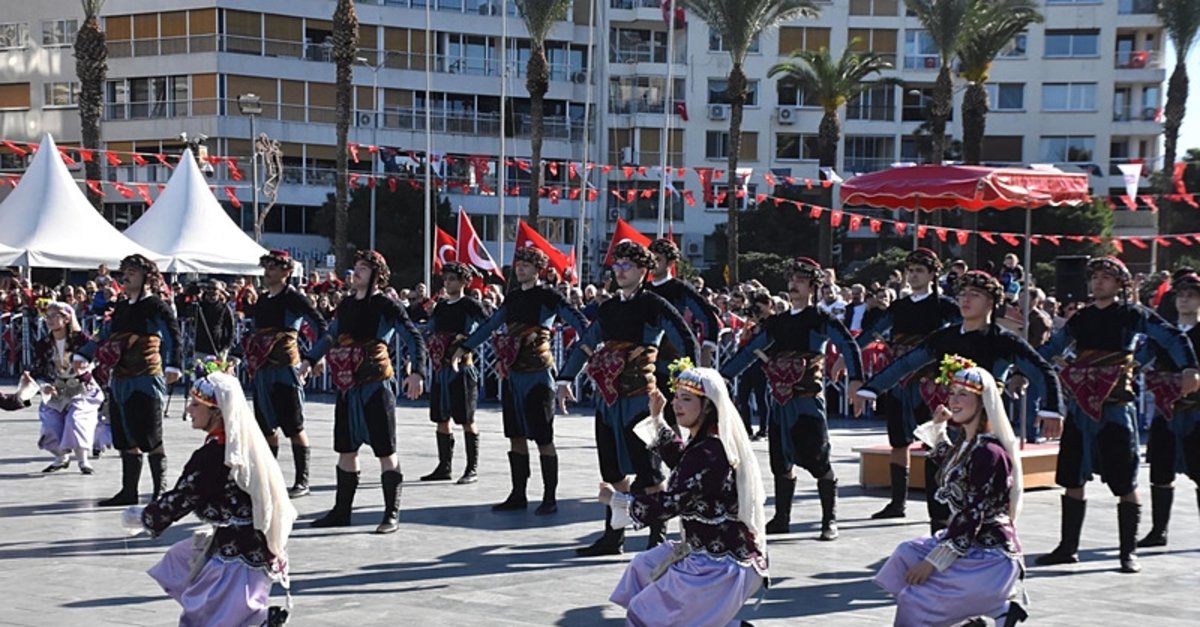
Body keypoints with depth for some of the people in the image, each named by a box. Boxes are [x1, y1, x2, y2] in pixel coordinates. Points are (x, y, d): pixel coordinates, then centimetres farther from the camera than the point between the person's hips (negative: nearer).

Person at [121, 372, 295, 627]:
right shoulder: (245, 443, 4)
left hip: (239, 553, -9)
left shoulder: (212, 456, -21)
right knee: (179, 559, 23)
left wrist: (143, 518, 4)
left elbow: (180, 499, -12)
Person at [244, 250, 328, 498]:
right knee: (266, 426, 11)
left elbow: (320, 324, -12)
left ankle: (302, 481, 1)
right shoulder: (262, 300, 15)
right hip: (262, 370, 7)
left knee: (294, 427, -4)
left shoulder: (293, 298, -6)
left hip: (285, 369, -7)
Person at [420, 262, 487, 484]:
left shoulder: (470, 305, -5)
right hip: (441, 368, 7)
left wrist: (465, 341, -16)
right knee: (441, 419, 9)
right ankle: (444, 467, 17)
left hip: (461, 366, -7)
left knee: (467, 421, -3)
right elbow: (431, 330, 23)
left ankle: (472, 469, 2)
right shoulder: (441, 305, 14)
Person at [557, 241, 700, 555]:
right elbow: (585, 345, 21)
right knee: (613, 468, 9)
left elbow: (688, 343, -7)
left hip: (639, 397, -6)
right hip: (609, 397, 6)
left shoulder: (654, 305, -3)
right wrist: (565, 379, 13)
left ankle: (659, 538, 4)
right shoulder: (609, 308, 15)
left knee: (647, 470, -3)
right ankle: (613, 536, 16)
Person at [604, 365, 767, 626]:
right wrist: (657, 418, 22)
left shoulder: (707, 454, -24)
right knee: (643, 567, 27)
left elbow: (667, 505, -22)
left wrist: (616, 499, -9)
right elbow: (680, 461, 26)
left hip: (724, 565, -10)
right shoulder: (714, 443, 5)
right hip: (718, 551, 10)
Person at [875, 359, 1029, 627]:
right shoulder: (964, 445, 8)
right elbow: (945, 459, 35)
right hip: (965, 543, 10)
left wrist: (933, 562, -21)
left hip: (990, 557, -10)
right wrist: (938, 425, 19)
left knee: (915, 599, -15)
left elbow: (971, 519, -22)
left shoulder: (989, 453, -20)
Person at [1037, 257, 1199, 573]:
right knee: (1072, 481, 8)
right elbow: (1049, 350, 22)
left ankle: (1129, 552, 7)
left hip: (1115, 408, -5)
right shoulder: (1081, 318, 14)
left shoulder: (1132, 315, -1)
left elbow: (1173, 338, -7)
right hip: (1080, 407, 5)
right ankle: (1068, 547, 17)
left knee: (1125, 484, -2)